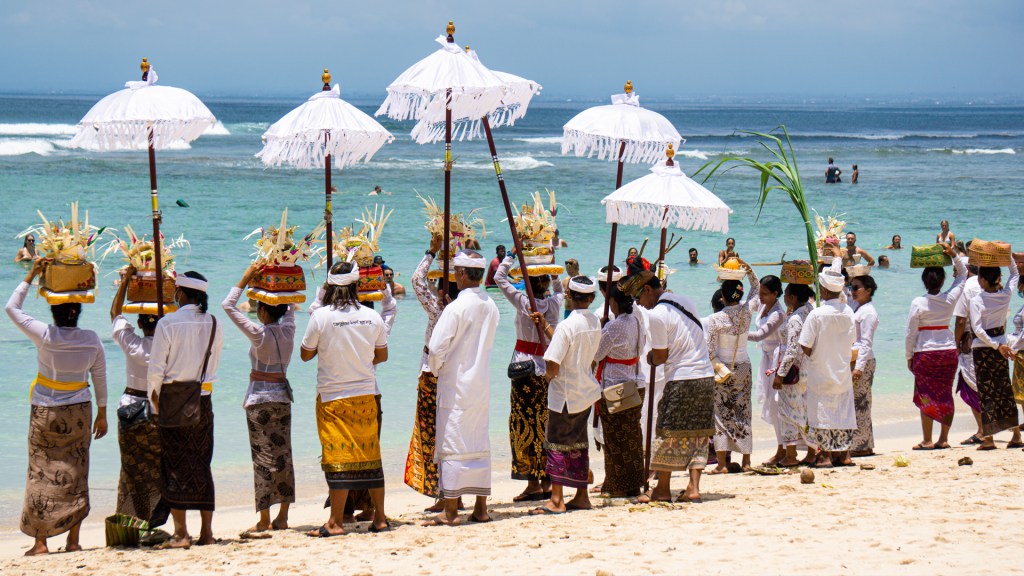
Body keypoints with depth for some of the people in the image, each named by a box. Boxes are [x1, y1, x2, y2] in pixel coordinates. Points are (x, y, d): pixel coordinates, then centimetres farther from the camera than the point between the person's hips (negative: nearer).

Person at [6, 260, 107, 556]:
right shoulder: (92, 340, -6)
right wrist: (102, 413, 13)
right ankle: (73, 540, 9)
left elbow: (12, 308, -3)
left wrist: (31, 276, 2)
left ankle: (40, 541, 2)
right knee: (75, 475, 9)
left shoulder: (44, 335, -14)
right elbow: (100, 378, 2)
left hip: (45, 413, -2)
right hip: (79, 414, 2)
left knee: (42, 473, 4)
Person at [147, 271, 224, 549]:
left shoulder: (167, 323, -11)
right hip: (203, 400, 4)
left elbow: (156, 369, -9)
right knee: (202, 464, 10)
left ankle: (181, 533, -1)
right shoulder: (214, 324, 2)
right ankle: (206, 531, 11)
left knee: (174, 465, 2)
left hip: (174, 401, -4)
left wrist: (155, 399, 4)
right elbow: (214, 364, 9)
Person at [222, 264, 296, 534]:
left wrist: (246, 278, -8)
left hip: (260, 399, -6)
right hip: (283, 396, 6)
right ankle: (283, 516, 11)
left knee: (263, 458, -3)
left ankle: (264, 520, -3)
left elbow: (228, 306, -12)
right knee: (283, 455, 9)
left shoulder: (259, 334, -15)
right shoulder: (288, 329, -1)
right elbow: (290, 306, 21)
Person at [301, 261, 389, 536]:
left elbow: (305, 354, 0)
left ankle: (335, 522, 0)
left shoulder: (321, 316, -10)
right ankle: (380, 518, 15)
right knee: (370, 455, 10)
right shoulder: (372, 316, 0)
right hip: (366, 394, 3)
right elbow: (382, 355, 10)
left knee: (338, 455, -1)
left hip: (333, 397, -3)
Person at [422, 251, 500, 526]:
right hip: (482, 385, 7)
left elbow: (436, 349, -17)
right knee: (479, 445, 11)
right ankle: (481, 508, 13)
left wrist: (435, 369, 4)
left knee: (452, 445, -3)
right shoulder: (491, 307, 6)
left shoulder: (455, 308, -16)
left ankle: (450, 510, -4)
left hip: (456, 386, -7)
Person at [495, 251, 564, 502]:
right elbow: (560, 290, 26)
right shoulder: (555, 303, 0)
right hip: (548, 367, 5)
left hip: (526, 367, -5)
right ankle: (546, 483, 12)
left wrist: (513, 253, 5)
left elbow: (499, 277, -2)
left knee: (525, 424, -1)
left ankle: (533, 483, -3)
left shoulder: (524, 302, -11)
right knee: (545, 424, 9)